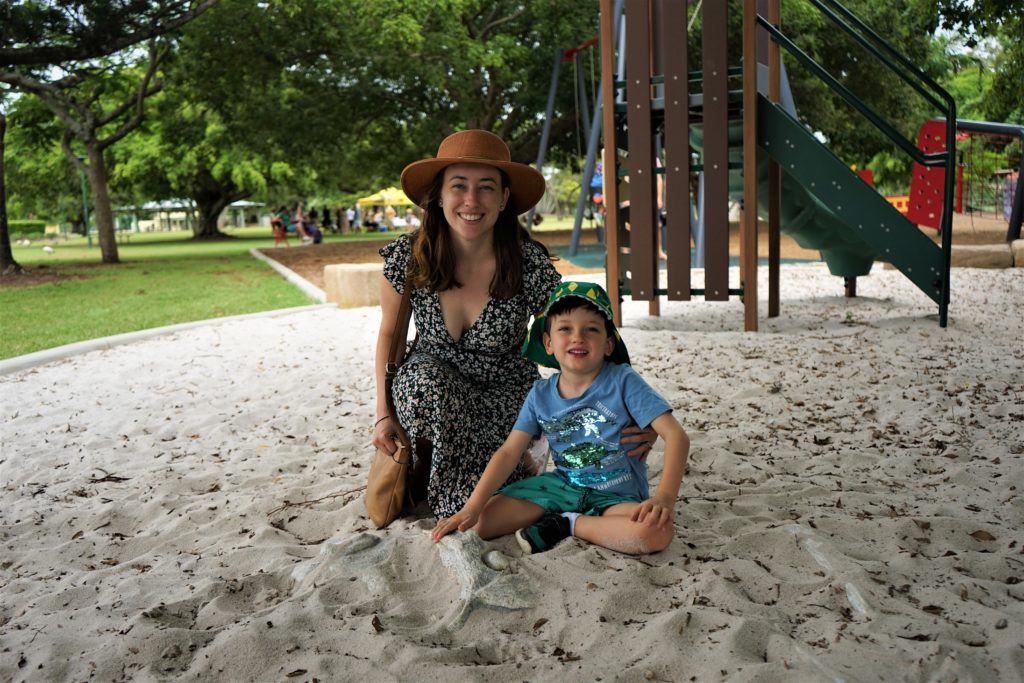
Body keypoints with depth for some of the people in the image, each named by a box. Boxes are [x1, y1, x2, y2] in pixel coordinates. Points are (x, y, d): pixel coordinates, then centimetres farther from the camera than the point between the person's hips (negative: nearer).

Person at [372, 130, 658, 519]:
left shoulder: (530, 265, -21)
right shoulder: (407, 256, -16)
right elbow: (389, 332, 2)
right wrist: (383, 414, -5)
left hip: (504, 394, -1)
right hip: (430, 391, 1)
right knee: (429, 381, -37)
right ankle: (423, 472, -8)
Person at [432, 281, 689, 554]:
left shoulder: (623, 381, -14)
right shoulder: (541, 394, -1)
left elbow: (676, 435, -19)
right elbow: (508, 452, -4)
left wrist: (665, 497, -34)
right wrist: (471, 508, -14)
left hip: (617, 496, -3)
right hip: (563, 486, 3)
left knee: (656, 531, -35)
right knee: (483, 522, -11)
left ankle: (568, 524, -11)